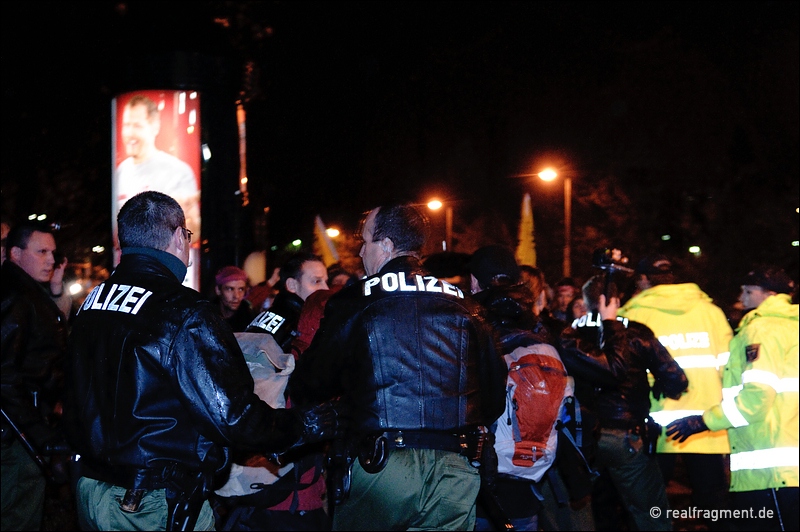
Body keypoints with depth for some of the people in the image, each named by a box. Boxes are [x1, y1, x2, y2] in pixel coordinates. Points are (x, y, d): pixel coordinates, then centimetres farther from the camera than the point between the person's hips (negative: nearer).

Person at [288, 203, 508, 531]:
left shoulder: (354, 303, -2)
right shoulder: (464, 306, 8)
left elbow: (307, 391, 3)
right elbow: (495, 397, 10)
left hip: (378, 466, -3)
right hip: (454, 470, 3)